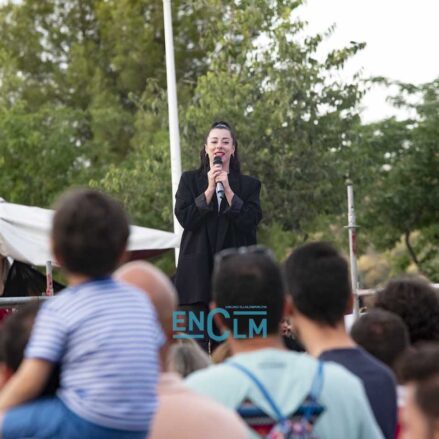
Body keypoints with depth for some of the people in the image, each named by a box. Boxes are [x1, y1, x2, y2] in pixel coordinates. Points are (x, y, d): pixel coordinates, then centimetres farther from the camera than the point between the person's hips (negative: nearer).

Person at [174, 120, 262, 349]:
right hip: (197, 274, 0)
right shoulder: (190, 180, 12)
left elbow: (251, 221, -3)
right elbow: (184, 218, -1)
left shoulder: (248, 185, 11)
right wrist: (209, 189, -8)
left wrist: (227, 190, -8)